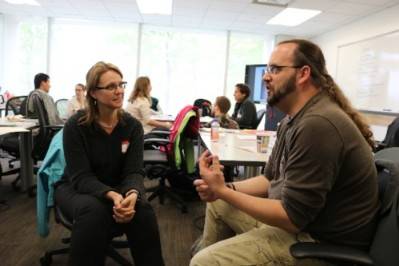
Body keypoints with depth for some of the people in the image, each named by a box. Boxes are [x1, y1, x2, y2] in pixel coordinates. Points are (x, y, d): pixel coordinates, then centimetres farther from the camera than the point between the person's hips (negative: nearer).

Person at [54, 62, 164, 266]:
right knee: (94, 210, -36)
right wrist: (112, 195, -40)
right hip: (75, 188, -2)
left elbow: (134, 171, -14)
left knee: (142, 209, -29)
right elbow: (81, 177, -21)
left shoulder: (133, 126, -8)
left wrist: (132, 194, -38)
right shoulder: (75, 126, -16)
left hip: (117, 188, 2)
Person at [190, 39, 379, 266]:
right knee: (218, 203, 17)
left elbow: (292, 217, -25)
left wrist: (223, 191, -19)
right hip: (294, 216, 10)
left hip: (320, 241, -9)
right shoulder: (294, 119, 7)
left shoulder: (318, 124, -27)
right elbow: (271, 180, 10)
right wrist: (224, 188, -6)